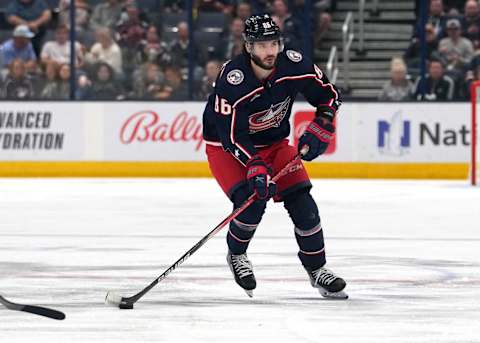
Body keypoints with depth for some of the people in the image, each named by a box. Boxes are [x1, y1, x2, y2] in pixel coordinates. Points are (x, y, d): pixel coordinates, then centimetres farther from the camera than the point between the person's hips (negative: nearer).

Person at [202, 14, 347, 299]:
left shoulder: (294, 66, -18)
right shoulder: (232, 79, -32)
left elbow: (329, 95, -2)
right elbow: (231, 136, -31)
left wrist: (321, 129, -14)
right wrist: (254, 167, -41)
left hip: (274, 143, 5)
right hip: (227, 147, -5)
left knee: (302, 202, -6)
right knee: (252, 200, -25)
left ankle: (317, 269, 11)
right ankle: (236, 255, 3)